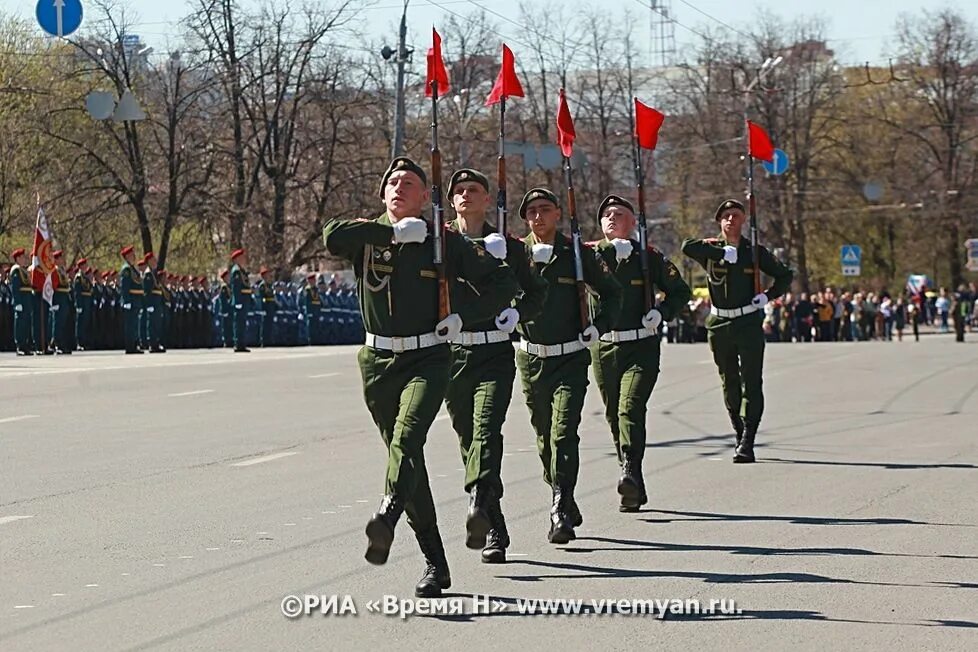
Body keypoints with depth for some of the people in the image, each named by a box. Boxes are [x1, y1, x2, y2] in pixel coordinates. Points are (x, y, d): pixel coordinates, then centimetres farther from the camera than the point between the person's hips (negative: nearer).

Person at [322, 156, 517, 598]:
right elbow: (332, 237, -17)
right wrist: (392, 233, -16)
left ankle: (386, 520, -48)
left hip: (428, 359, -3)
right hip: (378, 361, 3)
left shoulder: (445, 242, 4)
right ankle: (434, 562, 12)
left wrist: (463, 314, -7)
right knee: (404, 455, 5)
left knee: (407, 438, -26)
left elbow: (503, 283, 8)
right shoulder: (369, 236, 6)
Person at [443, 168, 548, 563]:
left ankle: (478, 508, -40)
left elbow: (536, 291, 16)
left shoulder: (508, 247, 7)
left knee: (486, 430, -21)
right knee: (469, 440, 6)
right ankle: (494, 533, 15)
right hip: (452, 353, 2)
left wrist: (517, 314, -3)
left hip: (495, 354, -2)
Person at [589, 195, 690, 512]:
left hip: (641, 347, -3)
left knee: (630, 409, -20)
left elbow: (680, 291, 9)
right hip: (603, 348, 3)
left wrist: (660, 313, -10)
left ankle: (630, 473, -33)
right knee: (614, 417, 7)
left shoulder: (648, 256, 3)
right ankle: (634, 490, 16)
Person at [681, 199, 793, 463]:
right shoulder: (712, 249, 3)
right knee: (729, 385, 9)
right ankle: (741, 438, 23)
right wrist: (724, 253, -20)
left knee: (751, 384, -10)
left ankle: (747, 443, -13)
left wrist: (768, 295, -2)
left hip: (748, 324, -1)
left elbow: (785, 276, 15)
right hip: (719, 325, 1)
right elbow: (687, 246, -18)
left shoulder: (755, 252, 5)